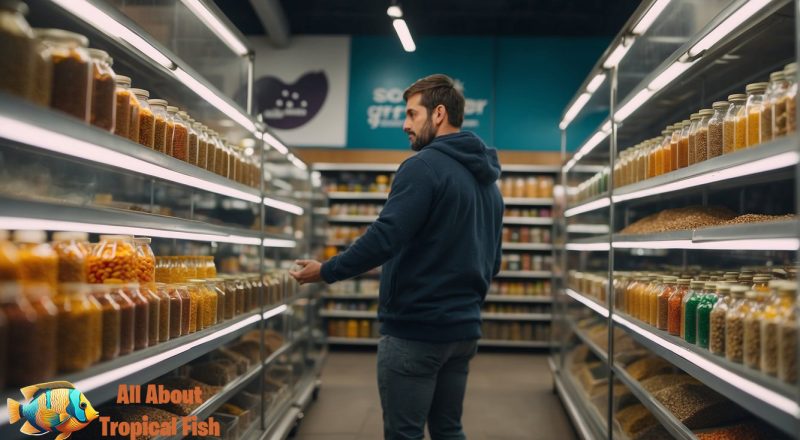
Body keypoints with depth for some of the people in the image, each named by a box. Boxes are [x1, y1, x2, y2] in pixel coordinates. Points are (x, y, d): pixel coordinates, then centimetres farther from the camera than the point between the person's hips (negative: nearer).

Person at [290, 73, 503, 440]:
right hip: (463, 330, 9)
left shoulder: (424, 166, -13)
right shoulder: (488, 182, 13)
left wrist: (326, 271, -10)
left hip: (414, 330, -8)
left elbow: (384, 239, -22)